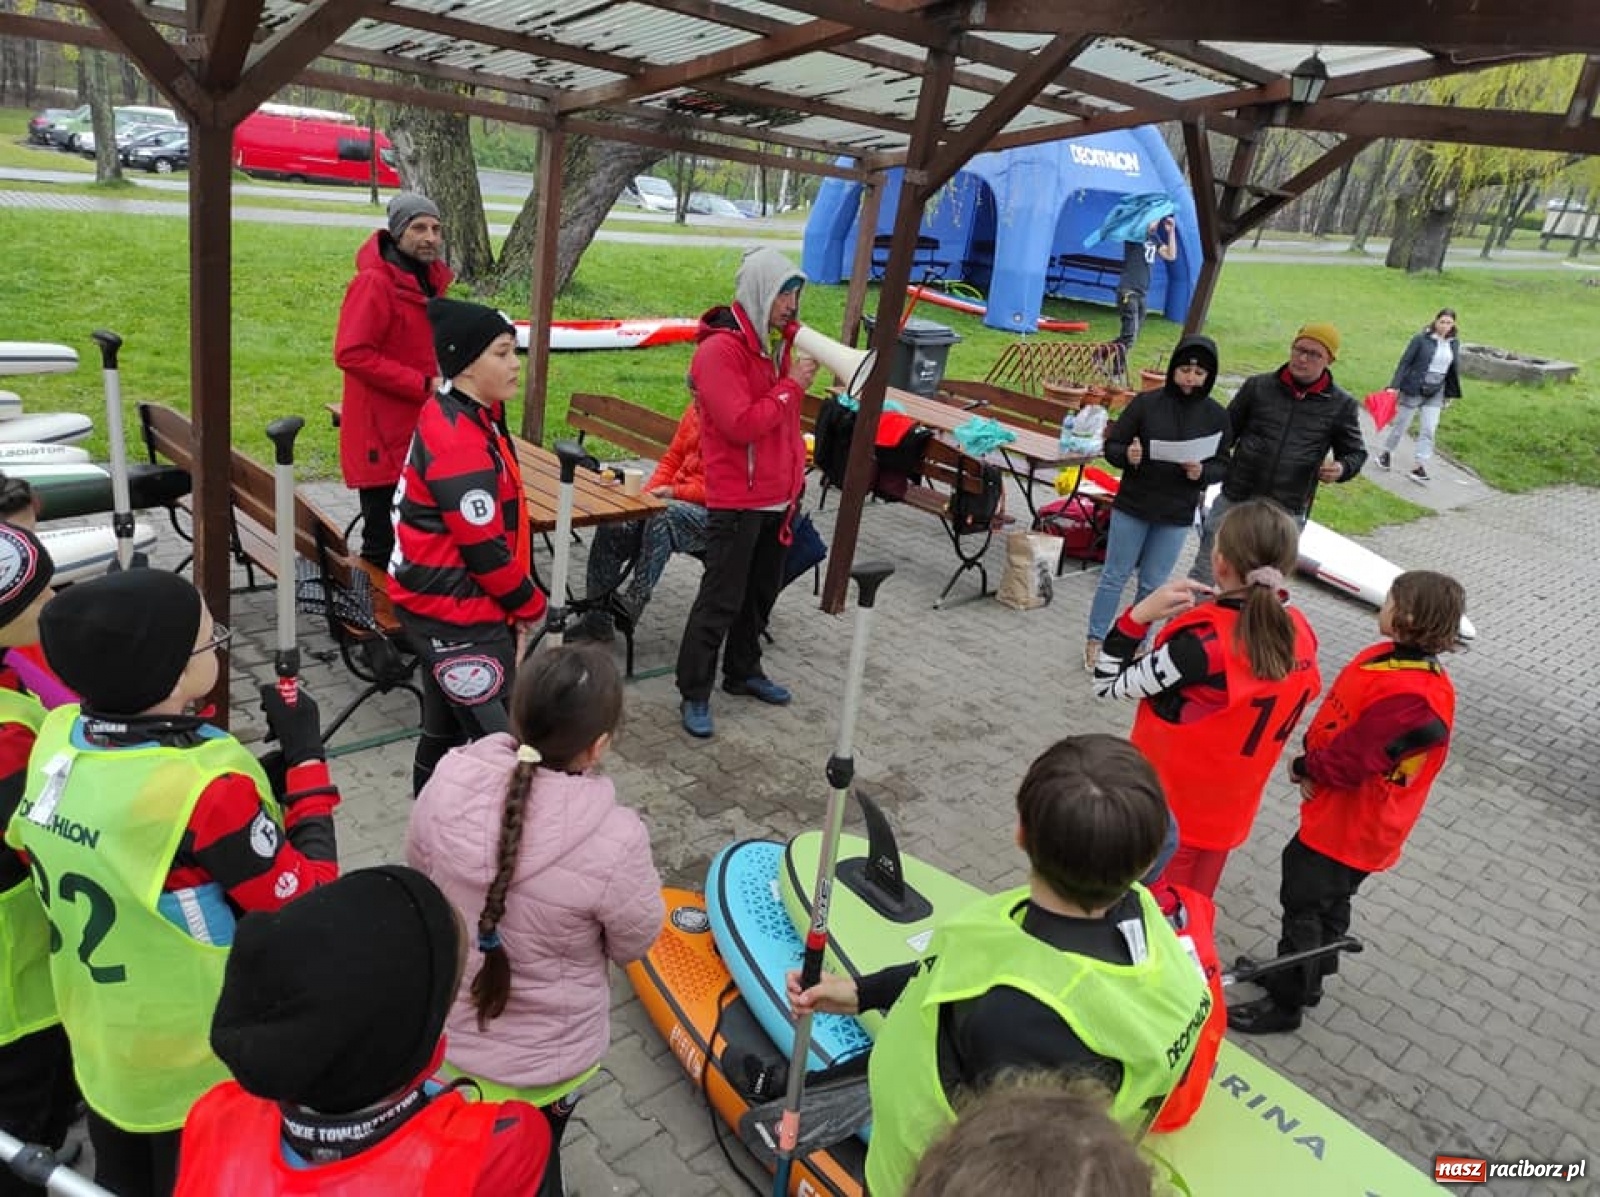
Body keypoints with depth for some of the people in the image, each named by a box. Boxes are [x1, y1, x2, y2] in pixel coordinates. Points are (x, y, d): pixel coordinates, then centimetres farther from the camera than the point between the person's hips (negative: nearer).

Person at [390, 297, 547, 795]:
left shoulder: (469, 416, 6)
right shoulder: (458, 442, -24)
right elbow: (484, 550, -21)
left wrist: (514, 604, 7)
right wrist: (531, 606, -6)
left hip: (444, 608, 10)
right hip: (457, 616, -10)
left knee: (446, 729, 22)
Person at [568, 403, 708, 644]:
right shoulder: (694, 411, 14)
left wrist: (674, 492, -17)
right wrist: (648, 493, 3)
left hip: (714, 509, -7)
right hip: (674, 501, 8)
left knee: (662, 517, -38)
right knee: (612, 528, -14)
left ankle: (634, 602, -26)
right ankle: (598, 619, -6)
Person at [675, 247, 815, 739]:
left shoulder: (778, 342, 11)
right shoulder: (720, 350, -17)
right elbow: (741, 425, -26)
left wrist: (795, 476, 17)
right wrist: (792, 386, -19)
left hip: (778, 497, 9)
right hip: (737, 501, -8)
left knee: (762, 592, 18)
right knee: (720, 601, -2)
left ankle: (743, 671, 34)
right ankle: (694, 693, 9)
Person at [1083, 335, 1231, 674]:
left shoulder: (1216, 416, -2)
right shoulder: (1147, 402, -7)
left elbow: (1222, 465, 3)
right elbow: (1112, 446, -3)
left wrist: (1202, 472, -18)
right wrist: (1127, 455, -25)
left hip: (1177, 516, 1)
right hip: (1132, 506, -1)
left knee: (1152, 584, 12)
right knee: (1115, 576, 8)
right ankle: (1095, 641, 19)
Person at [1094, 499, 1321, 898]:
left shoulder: (1203, 644, -30)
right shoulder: (1299, 633, -10)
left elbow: (1109, 684, -21)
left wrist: (1140, 614, -23)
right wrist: (1220, 608, -3)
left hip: (1168, 807, -6)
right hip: (1229, 808, 6)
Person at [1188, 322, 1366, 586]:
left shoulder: (1341, 406, 1)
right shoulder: (1257, 387, 1)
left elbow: (1356, 453, 11)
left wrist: (1342, 468, -11)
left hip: (1286, 515, 0)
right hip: (1233, 502, 0)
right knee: (1204, 576, 6)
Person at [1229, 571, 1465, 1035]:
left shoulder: (1414, 697, -31)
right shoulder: (1386, 656, -3)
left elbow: (1351, 761, -27)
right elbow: (1333, 715, 4)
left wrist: (1306, 768, -9)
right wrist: (1311, 767, -8)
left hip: (1354, 823, -9)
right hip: (1340, 811, 9)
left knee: (1305, 902, 4)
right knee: (1325, 900, 24)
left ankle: (1285, 1003, 20)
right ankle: (1303, 976, 44)